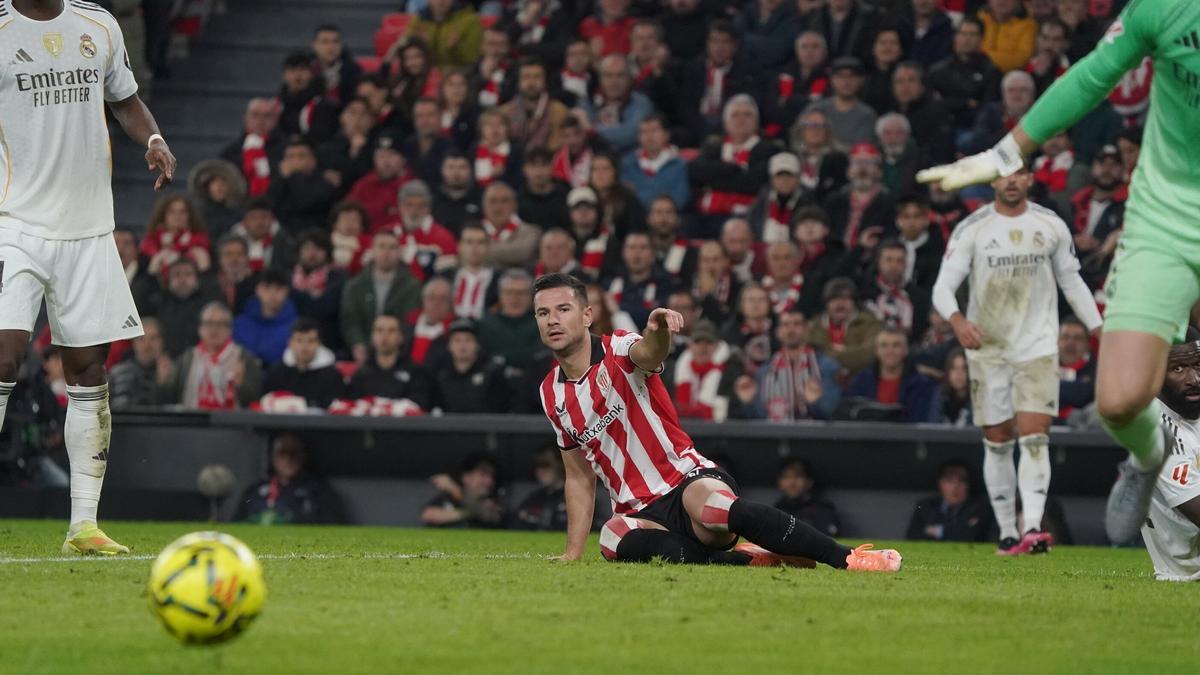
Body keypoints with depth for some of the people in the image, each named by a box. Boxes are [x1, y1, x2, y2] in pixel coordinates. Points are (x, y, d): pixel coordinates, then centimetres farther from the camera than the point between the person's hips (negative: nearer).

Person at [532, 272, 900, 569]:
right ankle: (751, 557, -23)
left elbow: (649, 354, -28)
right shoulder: (551, 393, 14)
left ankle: (848, 558, -36)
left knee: (709, 504, -41)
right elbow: (580, 477, 22)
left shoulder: (618, 349, -2)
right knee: (614, 539, -35)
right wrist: (572, 553, 12)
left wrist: (659, 330, -53)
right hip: (640, 514, 4)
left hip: (688, 479, -4)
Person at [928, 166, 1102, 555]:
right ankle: (1007, 533, 15)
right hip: (987, 349, 0)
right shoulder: (971, 230, -2)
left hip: (1038, 348, 0)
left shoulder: (1052, 226, 4)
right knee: (997, 445, 5)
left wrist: (1100, 330, 9)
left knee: (1035, 438, -14)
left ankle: (1032, 527, -24)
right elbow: (943, 286, -9)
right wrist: (957, 320, -30)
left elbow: (1072, 282, 15)